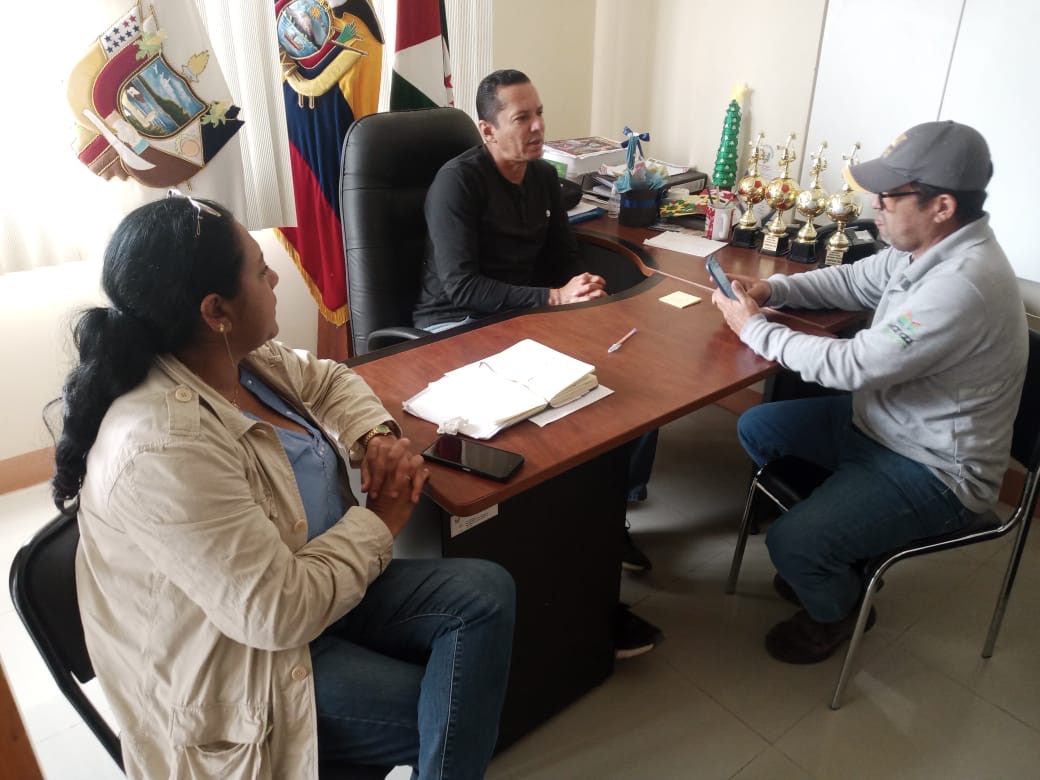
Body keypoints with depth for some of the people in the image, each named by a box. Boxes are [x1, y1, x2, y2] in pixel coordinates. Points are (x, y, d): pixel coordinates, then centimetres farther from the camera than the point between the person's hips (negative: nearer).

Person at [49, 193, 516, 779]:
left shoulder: (241, 358, -5)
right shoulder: (165, 448, -32)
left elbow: (327, 380, 16)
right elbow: (280, 613, -30)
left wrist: (378, 435, -5)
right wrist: (380, 522, -16)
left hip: (309, 589, 8)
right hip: (239, 670, -8)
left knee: (486, 593, -10)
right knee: (454, 721, -10)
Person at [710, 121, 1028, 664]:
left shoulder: (962, 285, -33)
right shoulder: (925, 247, -4)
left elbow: (852, 366, -31)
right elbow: (852, 280, 12)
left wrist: (753, 327, -19)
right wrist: (770, 290, -5)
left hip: (934, 471, -9)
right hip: (882, 422, 10)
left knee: (791, 541, -22)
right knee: (757, 428, 11)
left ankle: (837, 609, 16)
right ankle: (832, 552, 26)